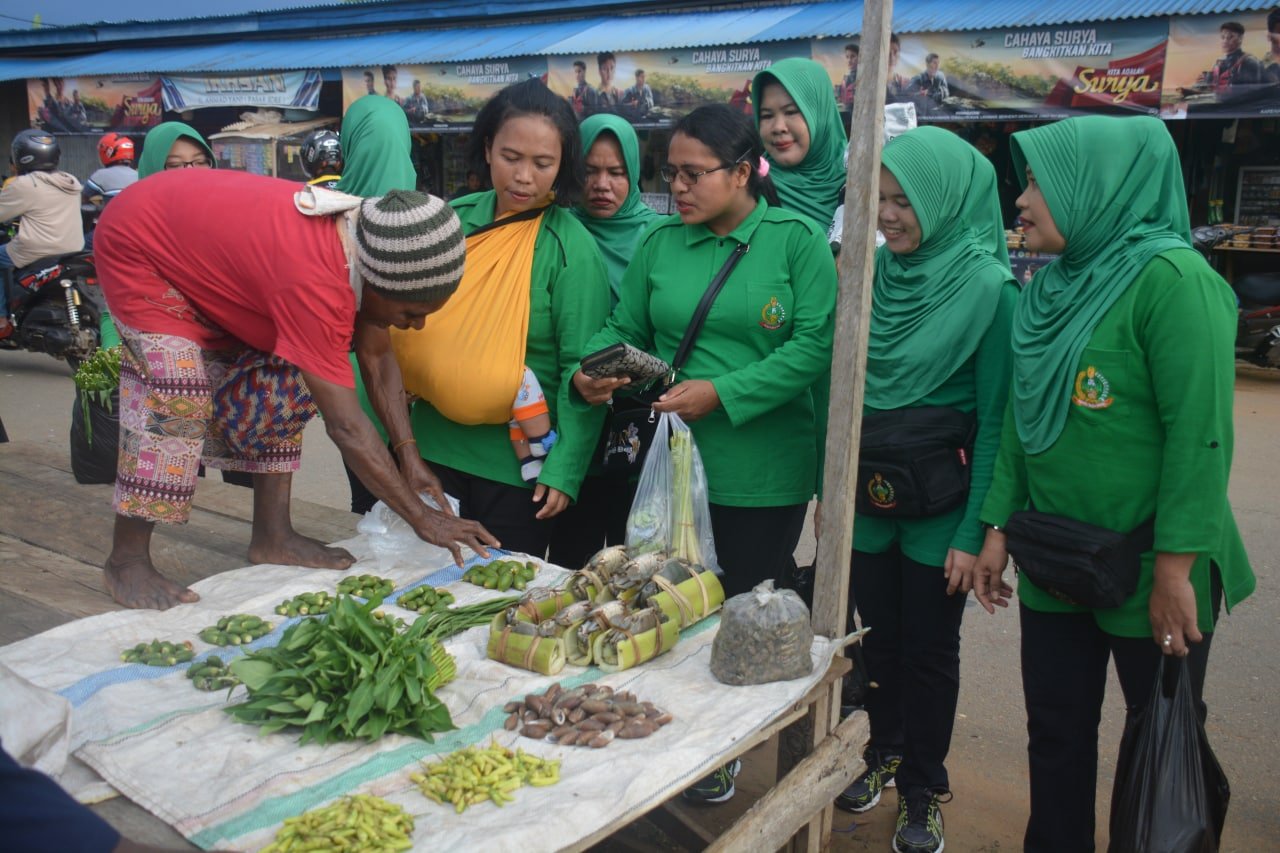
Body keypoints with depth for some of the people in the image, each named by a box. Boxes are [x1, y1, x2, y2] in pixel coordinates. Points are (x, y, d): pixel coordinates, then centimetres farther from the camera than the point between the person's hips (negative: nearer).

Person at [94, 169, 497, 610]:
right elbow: (346, 426, -40)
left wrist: (408, 455, -14)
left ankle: (272, 535, 8)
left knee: (282, 381, 1)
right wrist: (423, 519, -35)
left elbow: (377, 359, -7)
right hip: (139, 247, -8)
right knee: (175, 396, -20)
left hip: (205, 242, 8)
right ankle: (126, 560, -6)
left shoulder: (370, 247, -16)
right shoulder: (314, 283, -41)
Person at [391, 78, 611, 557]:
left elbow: (582, 371, -12)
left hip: (517, 466, -4)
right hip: (435, 448, 5)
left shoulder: (571, 247, -11)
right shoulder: (455, 218, 2)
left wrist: (566, 469, -16)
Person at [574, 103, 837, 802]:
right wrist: (590, 371, -11)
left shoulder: (796, 240, -5)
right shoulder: (660, 242, 7)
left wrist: (723, 392, -19)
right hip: (676, 462, 3)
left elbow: (815, 346, -13)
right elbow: (626, 330, 10)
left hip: (766, 474, -3)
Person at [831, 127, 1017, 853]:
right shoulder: (875, 270, 0)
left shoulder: (989, 286, -14)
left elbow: (995, 420, -13)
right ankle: (884, 753, 40)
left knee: (929, 649, 10)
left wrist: (975, 532, -14)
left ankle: (923, 790, 30)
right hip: (868, 494, 4)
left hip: (939, 502, -4)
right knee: (878, 637, 17)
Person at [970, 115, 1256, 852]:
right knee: (1056, 733, 16)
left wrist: (1176, 570, -20)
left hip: (1147, 570, -6)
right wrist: (1000, 529, 9)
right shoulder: (1051, 286, 8)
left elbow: (1200, 433, -19)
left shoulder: (1172, 279, -14)